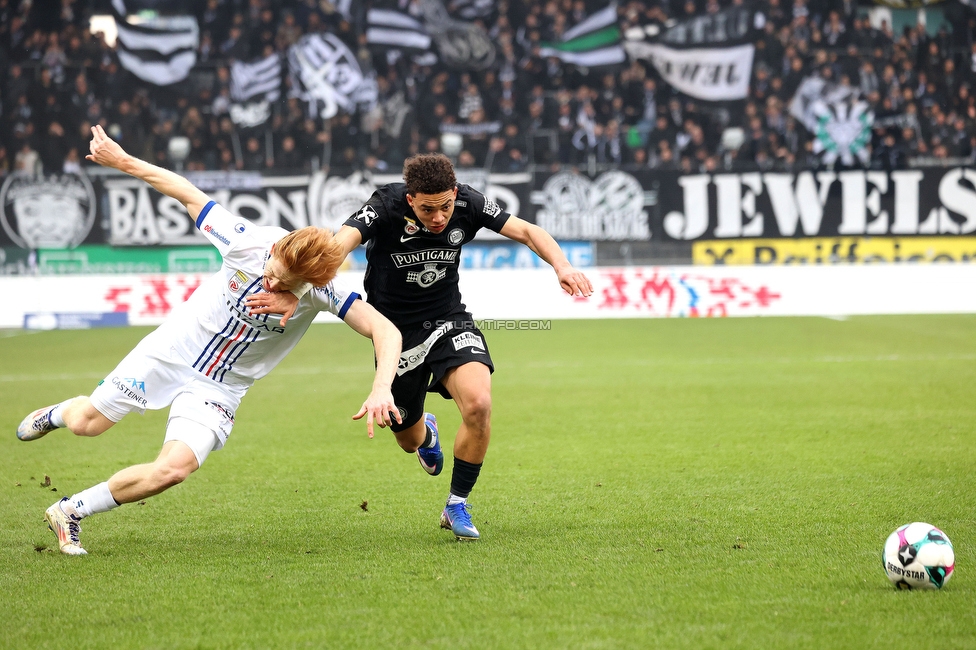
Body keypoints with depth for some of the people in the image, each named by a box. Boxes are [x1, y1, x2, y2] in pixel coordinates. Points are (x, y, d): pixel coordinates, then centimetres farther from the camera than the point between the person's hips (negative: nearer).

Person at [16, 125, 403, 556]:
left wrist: (381, 390, -48)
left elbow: (385, 330, -32)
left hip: (218, 388, 0)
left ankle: (71, 512, 1)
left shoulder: (321, 291, -26)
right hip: (171, 351, 0)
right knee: (86, 423, 11)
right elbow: (189, 196, -11)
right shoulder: (248, 242, -25)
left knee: (173, 470, -21)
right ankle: (57, 414, 52)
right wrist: (123, 161, -5)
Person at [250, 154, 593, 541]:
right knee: (410, 441, 13)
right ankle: (425, 431, 55)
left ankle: (457, 505, -5)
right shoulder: (386, 207, -26)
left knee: (478, 404, -26)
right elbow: (338, 245, -41)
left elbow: (527, 232, -7)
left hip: (449, 322, 1)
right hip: (396, 332, -1)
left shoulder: (467, 204, -15)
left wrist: (562, 266, -27)